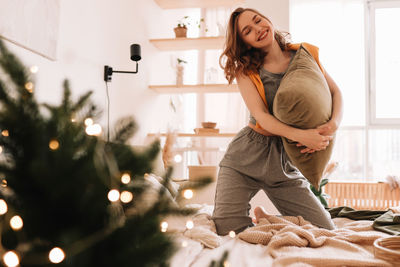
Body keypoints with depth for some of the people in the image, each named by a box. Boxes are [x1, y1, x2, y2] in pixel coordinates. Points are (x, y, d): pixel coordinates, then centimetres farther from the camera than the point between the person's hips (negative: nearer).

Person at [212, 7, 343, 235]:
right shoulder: (245, 70, -3)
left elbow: (336, 93, 5)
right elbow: (260, 115, -16)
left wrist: (333, 125, -17)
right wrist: (300, 135, -32)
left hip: (285, 161, 2)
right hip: (245, 157, -2)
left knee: (326, 231, 0)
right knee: (227, 232, -14)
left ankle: (263, 217, 22)